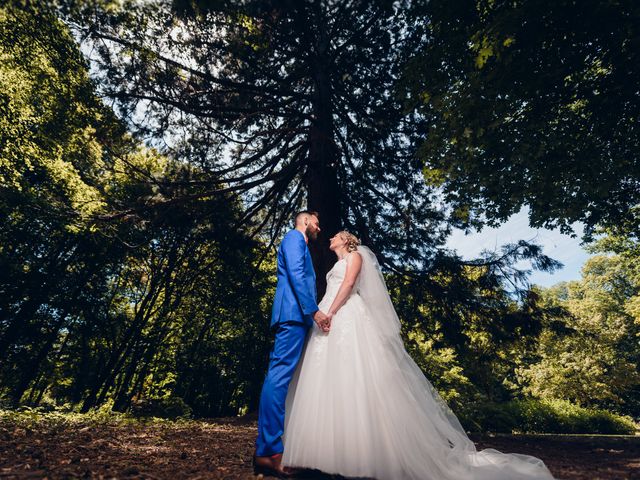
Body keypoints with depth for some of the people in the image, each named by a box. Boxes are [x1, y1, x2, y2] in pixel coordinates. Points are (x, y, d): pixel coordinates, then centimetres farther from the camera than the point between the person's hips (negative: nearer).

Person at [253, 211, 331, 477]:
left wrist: (312, 312, 22)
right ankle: (269, 451, -10)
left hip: (296, 316, 10)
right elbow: (296, 275, -13)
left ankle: (267, 448, 12)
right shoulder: (294, 237, 2)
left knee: (281, 377, 7)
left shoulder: (298, 243, 32)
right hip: (294, 314, -10)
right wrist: (314, 310, -17)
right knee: (281, 375, -13)